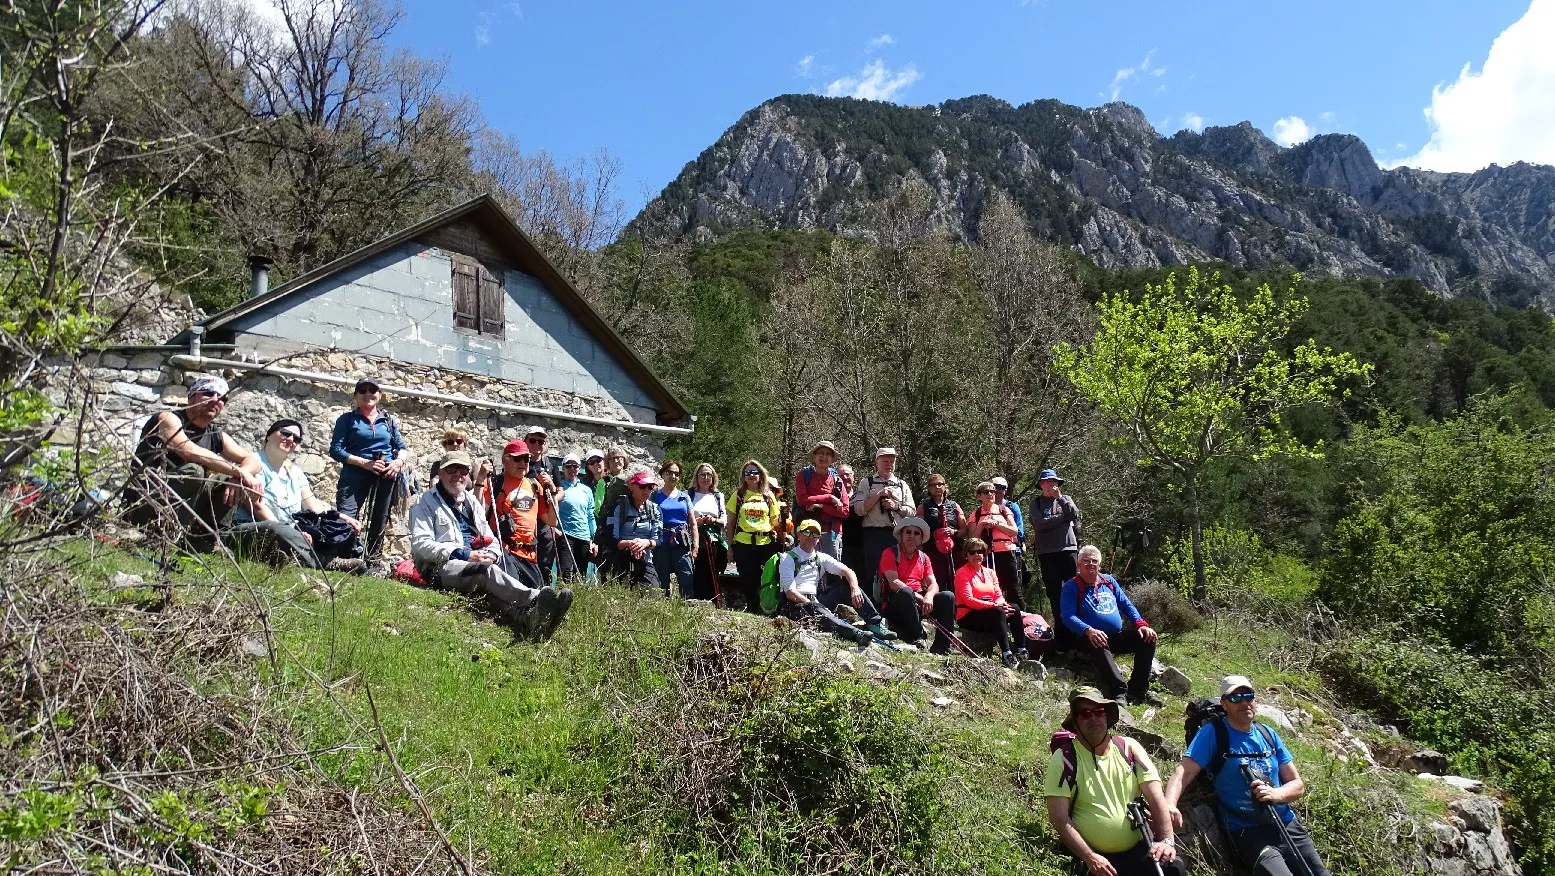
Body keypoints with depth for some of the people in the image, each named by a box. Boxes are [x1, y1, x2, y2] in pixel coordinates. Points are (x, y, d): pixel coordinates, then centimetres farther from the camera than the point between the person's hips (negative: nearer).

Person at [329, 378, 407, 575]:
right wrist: (365, 463, -15)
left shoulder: (389, 421, 16)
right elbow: (336, 449, -4)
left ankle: (374, 561, 21)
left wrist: (399, 461, -8)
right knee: (345, 519, -20)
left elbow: (401, 447, 16)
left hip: (385, 477, 4)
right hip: (356, 475, -3)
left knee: (379, 521, 10)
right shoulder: (347, 419, 5)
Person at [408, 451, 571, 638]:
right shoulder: (425, 501, 8)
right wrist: (464, 555, -15)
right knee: (488, 571, -36)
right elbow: (420, 545, -6)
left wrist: (491, 554, -2)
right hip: (441, 566, -5)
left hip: (475, 563, 5)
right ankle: (535, 599, -62)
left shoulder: (472, 501, 27)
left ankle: (526, 617, -64)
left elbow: (490, 539, 25)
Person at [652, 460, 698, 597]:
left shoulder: (684, 497, 14)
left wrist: (695, 546, 5)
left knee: (687, 583, -8)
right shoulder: (655, 496, 7)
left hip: (682, 544, 1)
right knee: (662, 583, 1)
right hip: (661, 544, -1)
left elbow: (693, 524, 14)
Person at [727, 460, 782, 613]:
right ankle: (752, 611, 15)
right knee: (747, 581, 2)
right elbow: (730, 523, 8)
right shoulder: (738, 495, 8)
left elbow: (775, 522, 12)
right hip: (743, 543, 0)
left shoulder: (769, 496, 10)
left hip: (766, 543, 0)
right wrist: (730, 545, 2)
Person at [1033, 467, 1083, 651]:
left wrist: (1060, 497, -3)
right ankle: (1061, 627, 3)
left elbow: (1075, 515, -3)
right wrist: (1063, 517, -3)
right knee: (1054, 592, 0)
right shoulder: (1036, 503, 11)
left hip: (1069, 548, 0)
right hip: (1046, 552, 0)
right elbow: (1040, 524, -6)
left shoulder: (1066, 499, 16)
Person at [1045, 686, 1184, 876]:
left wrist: (1166, 840, -14)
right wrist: (1090, 858, -17)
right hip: (1092, 856, -2)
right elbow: (1059, 817, -10)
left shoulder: (1129, 748, 5)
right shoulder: (1064, 758, -6)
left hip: (1138, 849, 3)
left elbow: (1156, 797, 1)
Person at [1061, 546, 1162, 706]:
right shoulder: (1071, 587, 0)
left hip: (1117, 636, 6)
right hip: (1091, 638, -6)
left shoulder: (1109, 581, 18)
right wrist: (1088, 631, -30)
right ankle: (1119, 691, -51)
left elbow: (1127, 605, 18)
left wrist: (1141, 624, -1)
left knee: (1147, 638, -14)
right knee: (1099, 645, -38)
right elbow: (1068, 616, -12)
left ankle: (1138, 690, -15)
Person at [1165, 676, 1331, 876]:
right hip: (1247, 832, -6)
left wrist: (1275, 794, -13)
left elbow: (1298, 785, 10)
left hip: (1287, 825, 6)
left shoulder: (1268, 734, 10)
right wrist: (1169, 805, -36)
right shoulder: (1213, 733, -6)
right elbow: (1184, 772, -16)